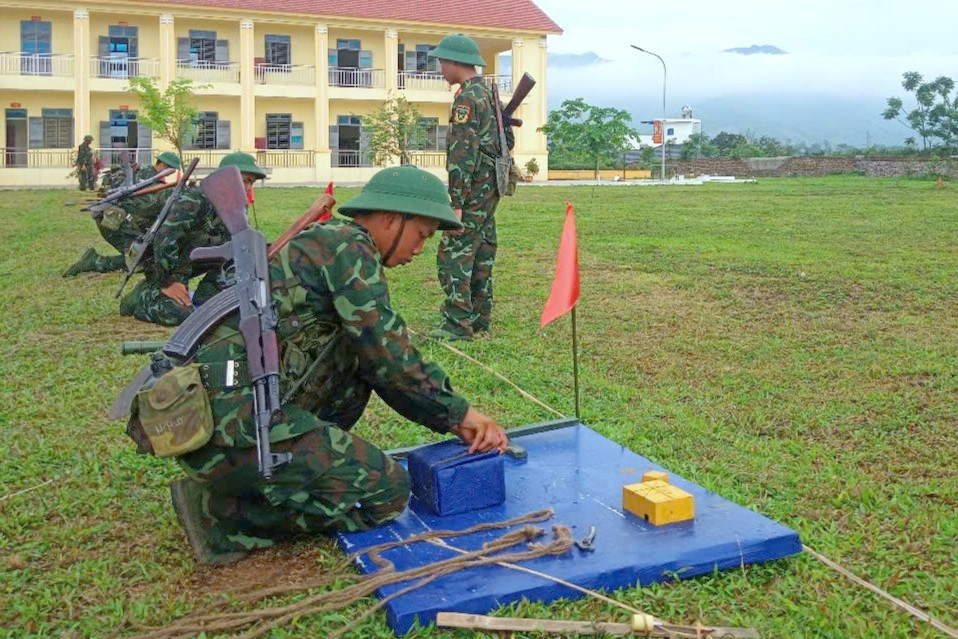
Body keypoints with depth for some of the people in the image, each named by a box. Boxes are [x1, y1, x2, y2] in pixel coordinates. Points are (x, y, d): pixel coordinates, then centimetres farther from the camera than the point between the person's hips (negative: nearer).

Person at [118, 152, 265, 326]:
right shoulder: (196, 200, -25)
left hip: (185, 268, 8)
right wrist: (167, 283, -26)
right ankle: (142, 296, -2)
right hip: (162, 265, -8)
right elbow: (165, 238, -31)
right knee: (179, 314, -26)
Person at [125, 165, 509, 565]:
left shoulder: (327, 242, 22)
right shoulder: (349, 246, -7)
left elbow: (375, 360, 22)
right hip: (232, 421, -10)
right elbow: (388, 354, -11)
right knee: (387, 490, -5)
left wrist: (451, 420, 17)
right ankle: (221, 512, -4)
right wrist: (458, 412, 3)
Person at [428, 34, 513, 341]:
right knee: (481, 251, 13)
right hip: (491, 185, 10)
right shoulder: (489, 94, 16)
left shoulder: (467, 99, -14)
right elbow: (506, 140, 21)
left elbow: (463, 154, -20)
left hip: (473, 188, -10)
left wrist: (456, 202, -21)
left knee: (454, 252, -9)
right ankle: (480, 317, 19)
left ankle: (457, 324, -9)